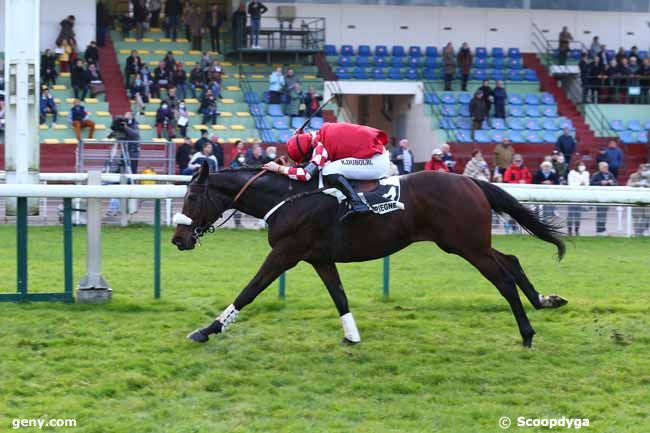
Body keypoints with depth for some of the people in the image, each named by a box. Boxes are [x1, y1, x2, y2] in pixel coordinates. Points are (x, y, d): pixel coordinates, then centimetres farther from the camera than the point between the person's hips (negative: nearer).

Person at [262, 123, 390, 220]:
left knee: (329, 172, -15)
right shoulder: (323, 133, 9)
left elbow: (305, 174, -21)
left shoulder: (321, 147, -15)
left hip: (375, 161, -10)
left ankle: (357, 204, -24)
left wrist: (279, 168, -12)